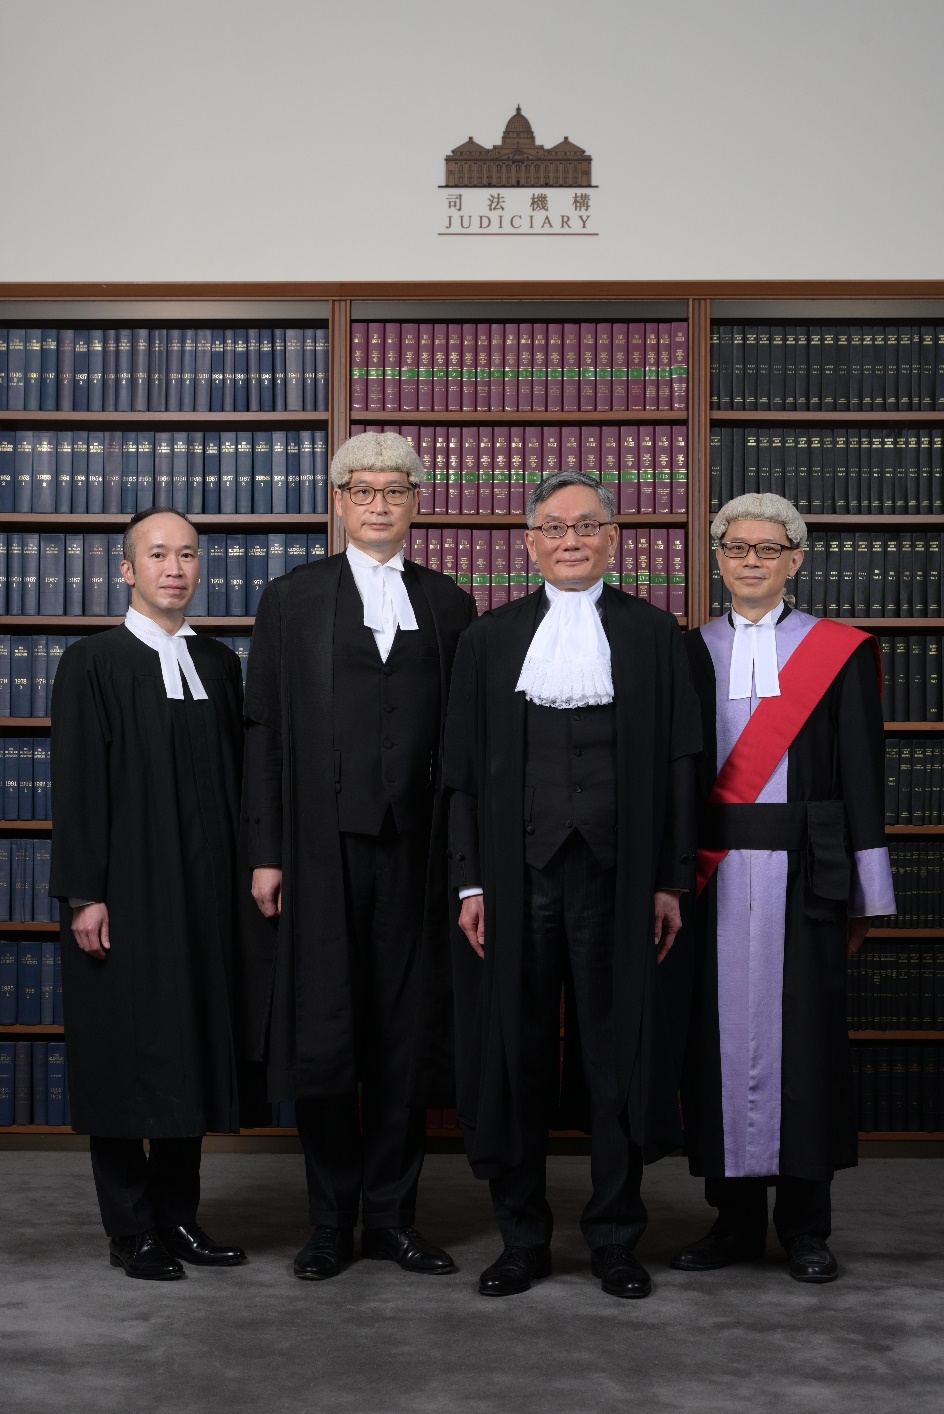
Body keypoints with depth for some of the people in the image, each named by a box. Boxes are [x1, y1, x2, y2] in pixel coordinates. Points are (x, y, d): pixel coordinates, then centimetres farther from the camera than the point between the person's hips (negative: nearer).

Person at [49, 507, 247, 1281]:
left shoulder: (219, 664, 11)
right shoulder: (93, 663, -3)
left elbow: (234, 777, 13)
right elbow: (77, 787, -8)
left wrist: (242, 875, 8)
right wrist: (83, 894, -13)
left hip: (203, 892, 5)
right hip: (124, 894, -5)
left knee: (193, 1050, 9)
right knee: (123, 1055, 1)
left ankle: (180, 1216, 21)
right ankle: (132, 1229, 13)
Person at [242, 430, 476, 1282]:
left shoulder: (449, 605, 11)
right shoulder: (291, 601, 7)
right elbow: (265, 732, 3)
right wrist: (266, 853, -4)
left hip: (413, 850, 2)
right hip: (321, 850, -1)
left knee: (408, 1035, 5)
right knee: (322, 1036, 1)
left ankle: (392, 1216, 18)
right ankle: (331, 1223, 14)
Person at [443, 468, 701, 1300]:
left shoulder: (653, 634, 7)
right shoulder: (490, 639, 9)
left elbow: (679, 763, 4)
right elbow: (464, 769, 7)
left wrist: (672, 880, -3)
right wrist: (470, 882, 0)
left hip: (617, 876, -1)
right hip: (516, 876, 1)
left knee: (619, 1056, 4)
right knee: (516, 1056, 6)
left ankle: (616, 1239, 17)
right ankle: (522, 1238, 18)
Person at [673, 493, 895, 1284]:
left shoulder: (839, 654, 4)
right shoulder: (690, 654, 10)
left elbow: (862, 777, 2)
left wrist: (867, 892, -2)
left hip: (803, 870, -2)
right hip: (714, 876, 2)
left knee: (804, 1035, 0)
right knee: (722, 1033, 3)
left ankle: (805, 1224, 12)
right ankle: (736, 1216, 16)